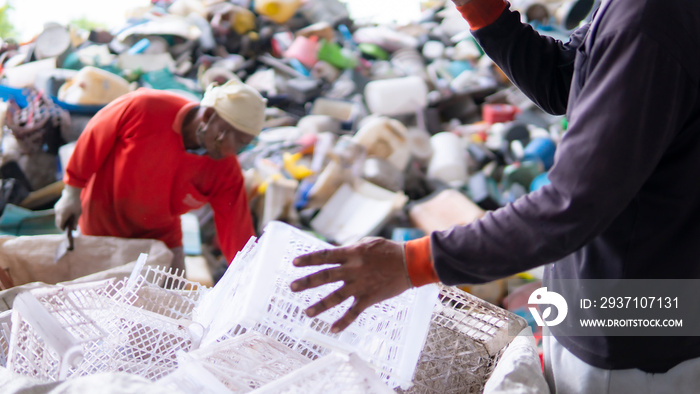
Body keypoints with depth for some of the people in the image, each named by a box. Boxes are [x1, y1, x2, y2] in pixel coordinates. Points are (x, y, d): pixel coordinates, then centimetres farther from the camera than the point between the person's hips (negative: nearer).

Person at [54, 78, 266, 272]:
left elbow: (238, 237, -20)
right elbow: (93, 137, -12)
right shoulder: (143, 107, -28)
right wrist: (72, 191, -5)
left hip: (160, 237, 2)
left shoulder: (225, 173, -21)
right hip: (101, 230, -2)